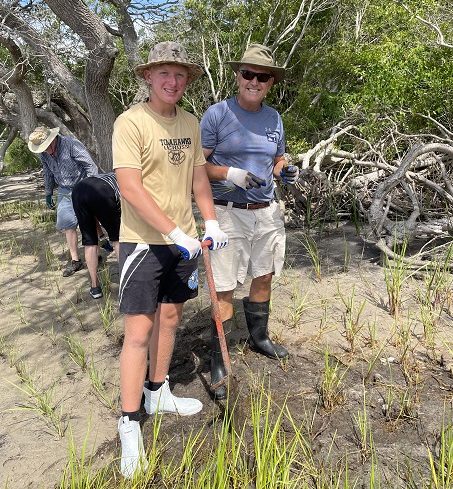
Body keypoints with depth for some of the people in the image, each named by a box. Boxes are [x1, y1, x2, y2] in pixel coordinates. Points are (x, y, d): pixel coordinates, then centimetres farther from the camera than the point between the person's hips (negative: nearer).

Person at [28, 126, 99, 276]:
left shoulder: (71, 144, -21)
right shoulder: (43, 154, 0)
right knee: (68, 225, 0)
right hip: (64, 192, 6)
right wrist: (48, 193, 20)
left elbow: (90, 166, -20)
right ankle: (75, 261, 6)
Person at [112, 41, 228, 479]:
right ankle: (129, 425, 11)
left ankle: (157, 393, 34)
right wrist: (175, 233, -22)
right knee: (139, 330, -3)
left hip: (183, 240, 7)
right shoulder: (131, 122, -12)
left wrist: (210, 223, 1)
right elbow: (130, 188, -20)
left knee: (170, 316, 15)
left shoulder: (190, 123, 9)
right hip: (143, 241, -6)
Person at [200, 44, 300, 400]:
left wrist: (286, 171, -1)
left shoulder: (274, 118, 10)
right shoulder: (217, 114, -7)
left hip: (267, 211, 6)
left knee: (264, 278, 17)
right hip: (229, 213, -6)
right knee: (224, 290, -4)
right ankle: (218, 363, 11)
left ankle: (259, 338, 39)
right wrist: (231, 174, -22)